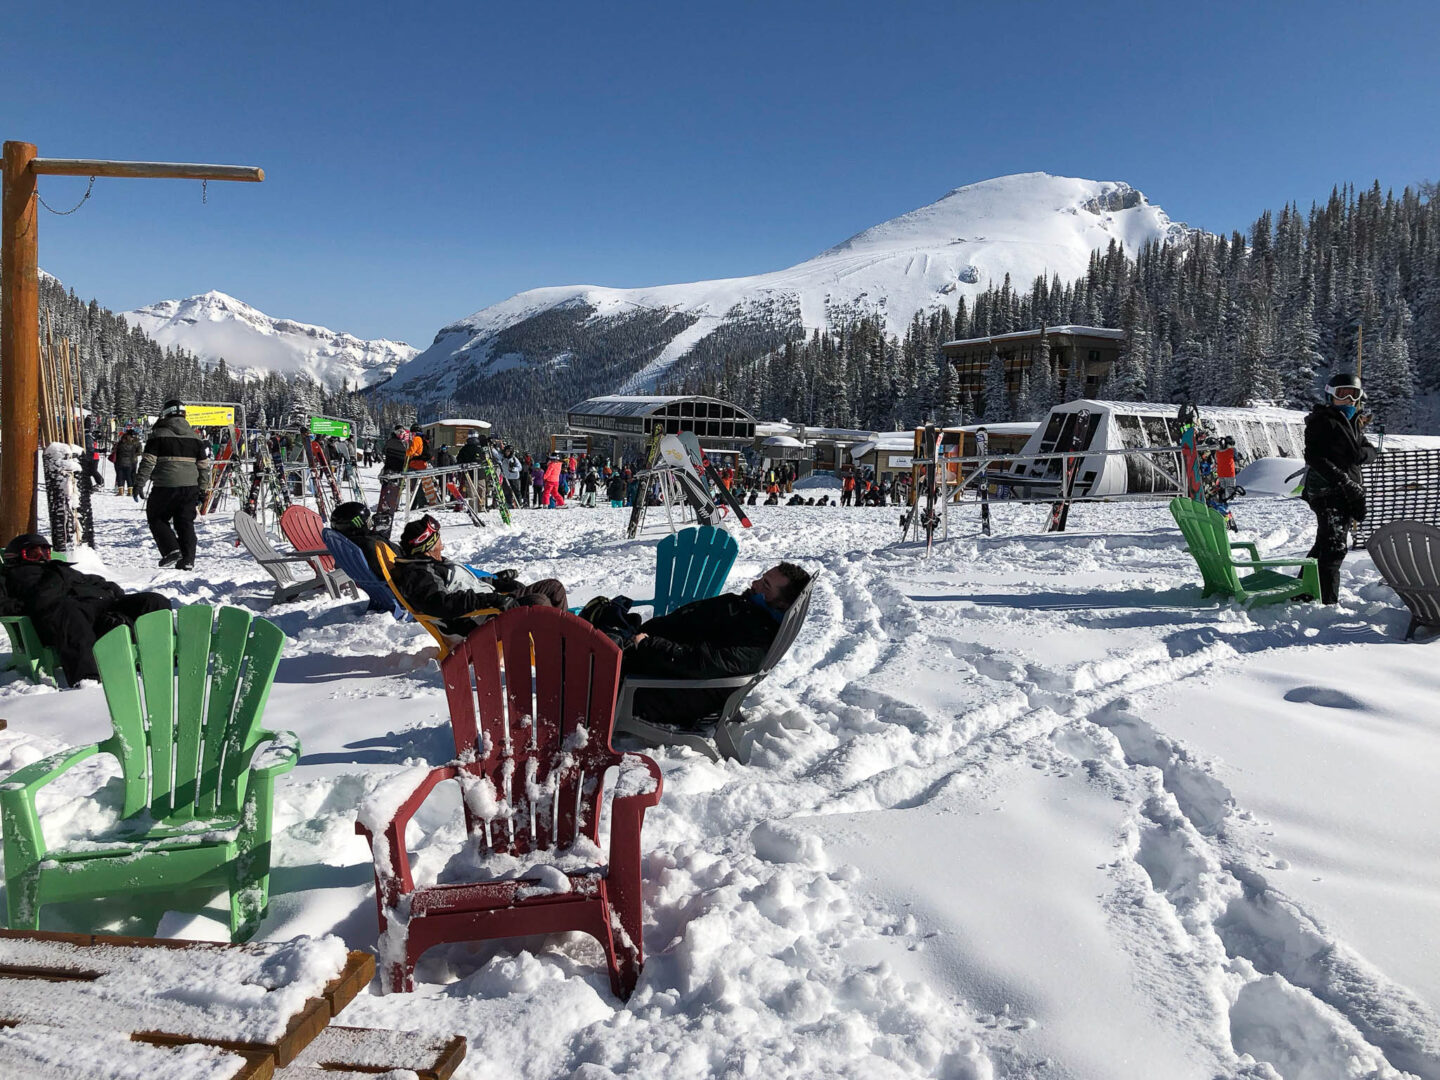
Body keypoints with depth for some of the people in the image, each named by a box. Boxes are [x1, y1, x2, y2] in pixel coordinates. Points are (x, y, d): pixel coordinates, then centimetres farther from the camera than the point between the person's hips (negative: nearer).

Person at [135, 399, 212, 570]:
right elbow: (204, 466, 12)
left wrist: (139, 484, 1)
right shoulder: (195, 437, 11)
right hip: (190, 486, 4)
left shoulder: (159, 434, -2)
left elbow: (147, 462, -6)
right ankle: (187, 560, 3)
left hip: (165, 486, -4)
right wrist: (203, 490, 17)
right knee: (186, 523, 8)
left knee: (157, 519, 13)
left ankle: (171, 550, -3)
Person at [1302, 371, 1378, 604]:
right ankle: (1327, 601, -16)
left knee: (1325, 543, 17)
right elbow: (1314, 457, -18)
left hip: (1346, 493, 9)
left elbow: (1370, 450, 15)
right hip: (1327, 492, -9)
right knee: (1335, 546, -14)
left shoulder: (1354, 423, 19)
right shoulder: (1322, 421, -8)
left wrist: (1361, 453, -10)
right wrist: (1343, 480, -25)